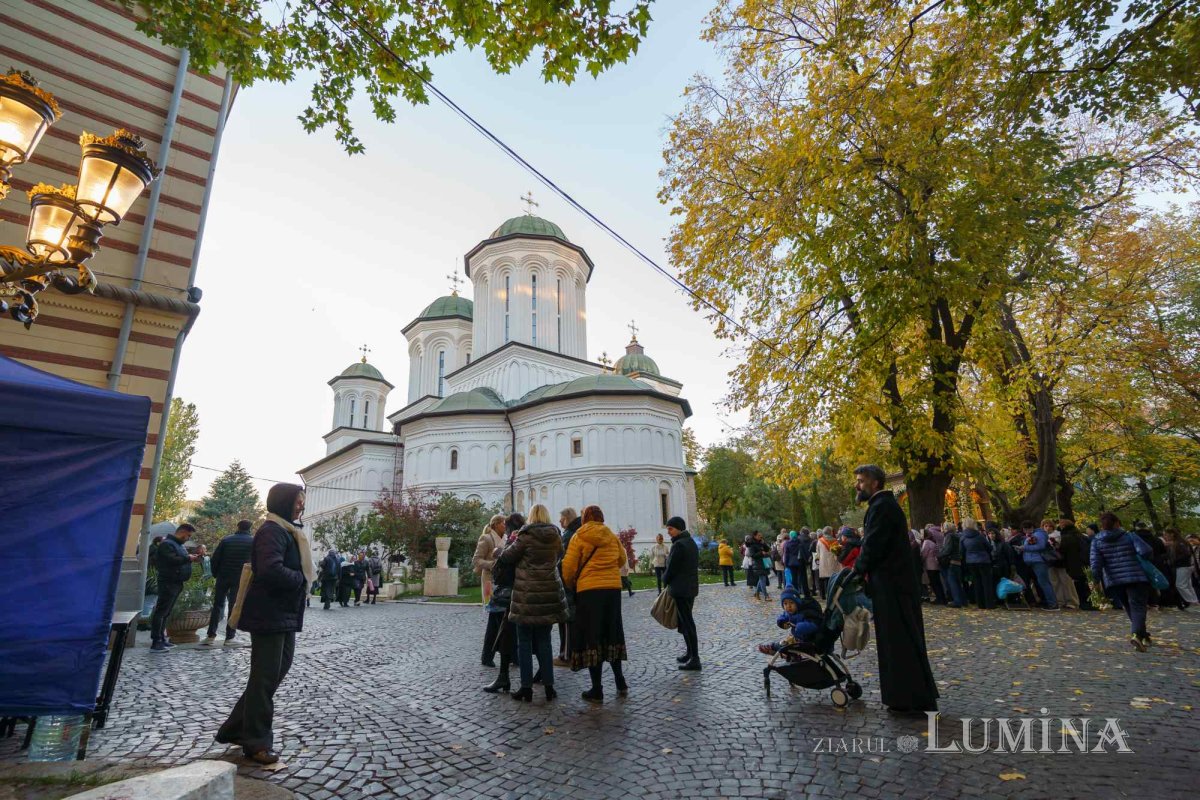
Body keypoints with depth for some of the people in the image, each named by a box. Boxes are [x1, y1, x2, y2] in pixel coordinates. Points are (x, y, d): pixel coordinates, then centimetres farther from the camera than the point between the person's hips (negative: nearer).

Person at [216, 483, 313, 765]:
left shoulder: (288, 531, 15)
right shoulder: (272, 531, -18)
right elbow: (271, 570, -30)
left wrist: (304, 577, 3)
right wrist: (302, 578, -16)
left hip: (285, 615, 10)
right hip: (269, 615, -10)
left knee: (277, 672, 18)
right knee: (265, 679, 2)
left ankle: (235, 729, 32)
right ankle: (257, 743, 16)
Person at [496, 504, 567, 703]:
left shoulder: (526, 536, -10)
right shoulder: (556, 537, 3)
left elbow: (508, 556, -3)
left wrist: (498, 553, 18)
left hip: (527, 594, -4)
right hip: (549, 594, 4)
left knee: (524, 642, 7)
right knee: (544, 641, 14)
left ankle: (526, 687, 11)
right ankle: (549, 686, 15)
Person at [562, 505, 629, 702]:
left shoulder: (579, 537, -4)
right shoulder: (612, 536, 5)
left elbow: (568, 567, -6)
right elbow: (622, 560, 16)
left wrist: (571, 584, 12)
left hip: (589, 590, -4)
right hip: (613, 589, 4)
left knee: (591, 639, 5)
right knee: (611, 634, 19)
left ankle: (597, 690, 9)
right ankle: (620, 682, 25)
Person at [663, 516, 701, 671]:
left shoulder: (679, 544, -18)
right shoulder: (691, 542, 12)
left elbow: (672, 568, -17)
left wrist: (665, 579, 4)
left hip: (680, 589, -10)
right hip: (691, 588, 10)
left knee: (687, 623, -4)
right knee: (686, 621, 17)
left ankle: (695, 659, -1)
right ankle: (690, 653, 25)